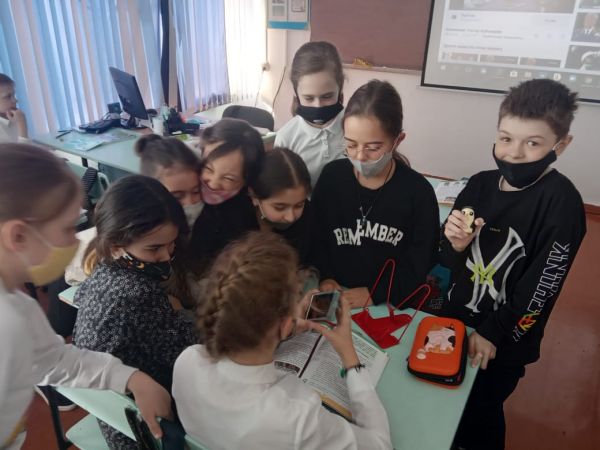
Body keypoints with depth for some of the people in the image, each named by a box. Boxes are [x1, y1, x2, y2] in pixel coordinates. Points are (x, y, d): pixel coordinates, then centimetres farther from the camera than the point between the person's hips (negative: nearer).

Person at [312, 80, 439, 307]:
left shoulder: (418, 191, -8)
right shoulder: (331, 176, -1)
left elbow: (419, 264, -5)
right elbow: (316, 237, 6)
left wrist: (375, 293, -13)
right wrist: (325, 278, -7)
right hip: (335, 300, 1)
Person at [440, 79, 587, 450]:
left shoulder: (562, 203, -21)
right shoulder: (480, 185, -7)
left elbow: (541, 287, -19)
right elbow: (450, 263, -1)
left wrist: (494, 334, -15)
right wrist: (455, 244, -22)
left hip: (506, 342, -5)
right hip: (454, 321, 5)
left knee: (479, 416, 16)